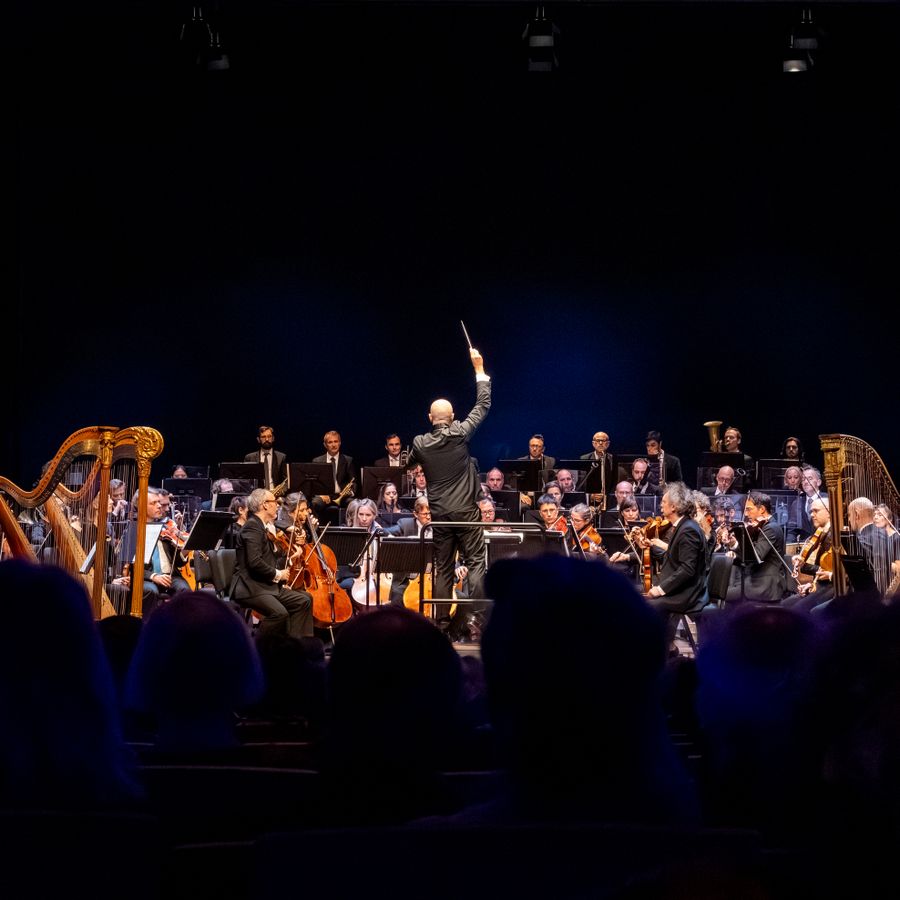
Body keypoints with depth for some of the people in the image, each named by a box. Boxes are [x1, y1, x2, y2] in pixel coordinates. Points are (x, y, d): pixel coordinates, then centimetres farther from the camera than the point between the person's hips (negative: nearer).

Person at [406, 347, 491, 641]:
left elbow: (411, 464, 20)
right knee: (476, 563, -1)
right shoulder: (460, 434, -8)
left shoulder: (420, 443, -2)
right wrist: (479, 369, 9)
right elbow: (483, 405, 2)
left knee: (443, 569, 7)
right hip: (465, 509, -3)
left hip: (439, 513, 3)